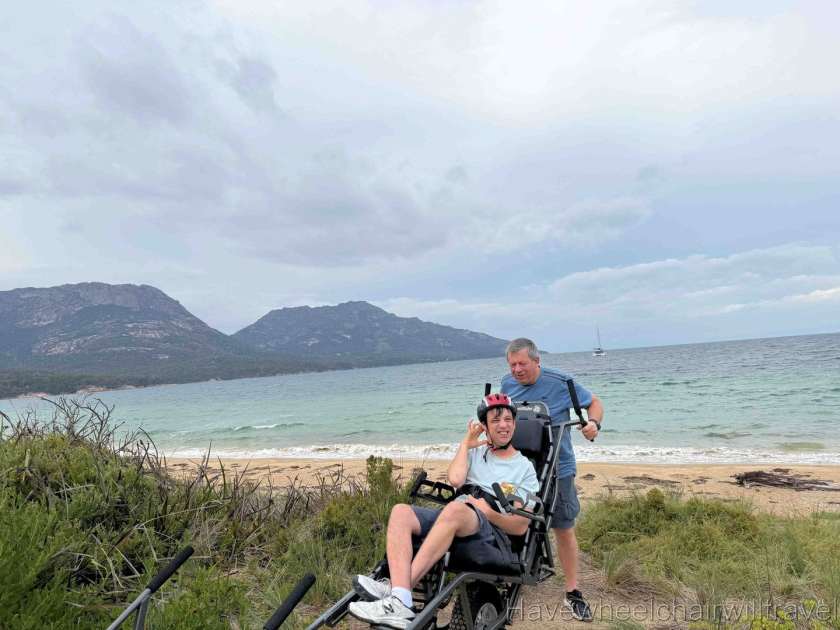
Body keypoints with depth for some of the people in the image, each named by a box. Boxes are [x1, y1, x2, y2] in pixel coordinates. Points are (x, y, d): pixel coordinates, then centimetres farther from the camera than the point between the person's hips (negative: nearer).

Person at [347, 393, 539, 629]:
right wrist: (465, 443, 9)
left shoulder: (525, 468, 11)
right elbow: (455, 479, 0)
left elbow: (520, 526, 3)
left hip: (493, 535, -4)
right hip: (452, 523, 5)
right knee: (400, 512, -22)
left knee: (455, 509, -38)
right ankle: (401, 605, -39)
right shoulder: (475, 452, 22)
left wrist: (488, 512, -12)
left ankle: (396, 591, -36)